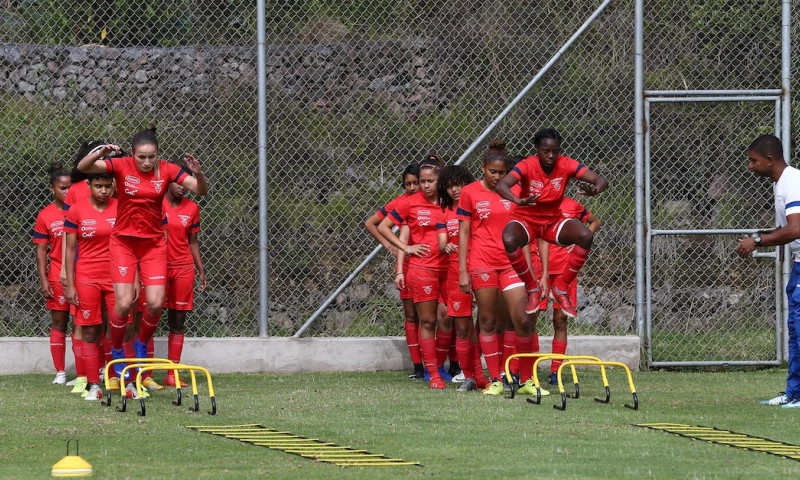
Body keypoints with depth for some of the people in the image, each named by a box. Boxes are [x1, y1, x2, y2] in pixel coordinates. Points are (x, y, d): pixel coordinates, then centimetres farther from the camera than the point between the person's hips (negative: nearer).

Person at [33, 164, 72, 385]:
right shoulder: (45, 216, -1)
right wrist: (43, 280, -5)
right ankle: (60, 372, 9)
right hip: (58, 276, 0)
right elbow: (41, 251, 1)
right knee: (58, 323, 4)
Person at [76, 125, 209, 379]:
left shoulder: (167, 170, -7)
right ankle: (117, 351, 15)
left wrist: (198, 174, -30)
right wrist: (100, 153, -40)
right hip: (124, 241, -2)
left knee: (155, 303, -8)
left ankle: (142, 344, 22)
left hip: (154, 243, 2)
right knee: (124, 303, -10)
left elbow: (201, 190, -9)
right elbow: (83, 167, -20)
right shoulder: (121, 166, -12)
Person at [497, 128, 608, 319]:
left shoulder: (566, 165, -15)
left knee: (586, 236, -25)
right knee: (509, 240, -36)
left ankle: (561, 288, -7)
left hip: (553, 221, 3)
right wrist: (519, 201, -59)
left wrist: (594, 190, -48)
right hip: (526, 220, -3)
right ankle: (533, 288, -12)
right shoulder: (527, 166, -22)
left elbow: (601, 181, -22)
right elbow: (502, 185, -38)